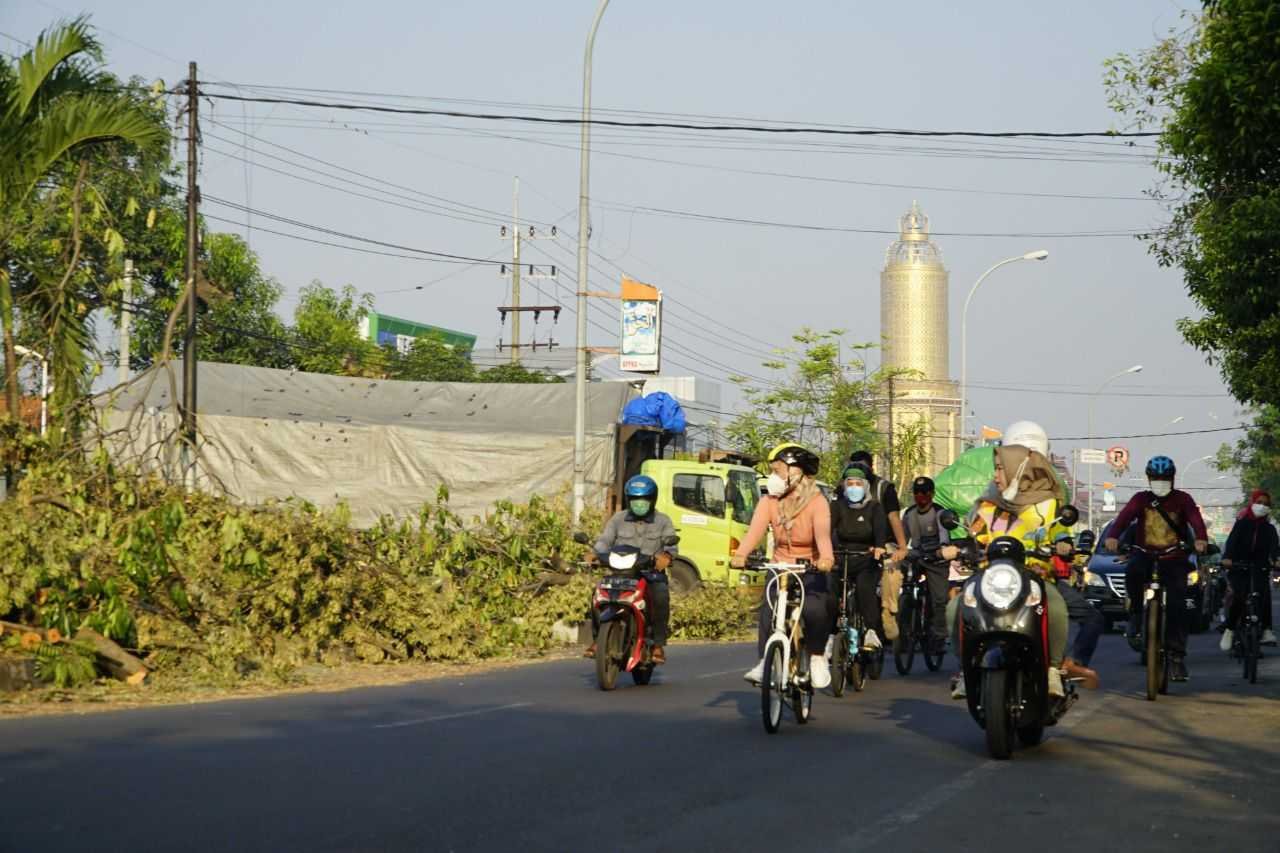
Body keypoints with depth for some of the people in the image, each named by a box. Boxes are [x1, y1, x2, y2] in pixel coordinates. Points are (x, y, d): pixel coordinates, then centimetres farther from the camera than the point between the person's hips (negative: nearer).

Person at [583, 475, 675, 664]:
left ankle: (659, 644, -23)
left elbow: (671, 541, -6)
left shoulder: (662, 521, 10)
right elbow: (605, 539, 4)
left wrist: (666, 555, -30)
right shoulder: (618, 519, 14)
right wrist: (595, 552, -19)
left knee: (660, 596, -33)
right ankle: (597, 639, -9)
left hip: (651, 573, -2)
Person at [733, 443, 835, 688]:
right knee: (768, 610, -23)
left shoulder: (817, 502, -10)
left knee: (815, 610, -27)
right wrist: (741, 554, -39)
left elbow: (822, 532, -28)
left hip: (811, 571, -3)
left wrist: (826, 557, -50)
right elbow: (756, 529, -18)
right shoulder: (769, 502, -1)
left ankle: (817, 656, -3)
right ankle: (765, 662, -15)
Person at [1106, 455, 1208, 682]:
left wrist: (1201, 539, -36)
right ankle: (1136, 613, -10)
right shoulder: (1141, 499, 6)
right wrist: (1113, 536, -33)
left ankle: (1177, 656, -7)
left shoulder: (1182, 499, 4)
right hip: (1146, 554, 0)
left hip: (1174, 559, 0)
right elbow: (1125, 516, -11)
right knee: (1132, 572, -34)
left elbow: (1195, 519, -13)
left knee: (1177, 605, -11)